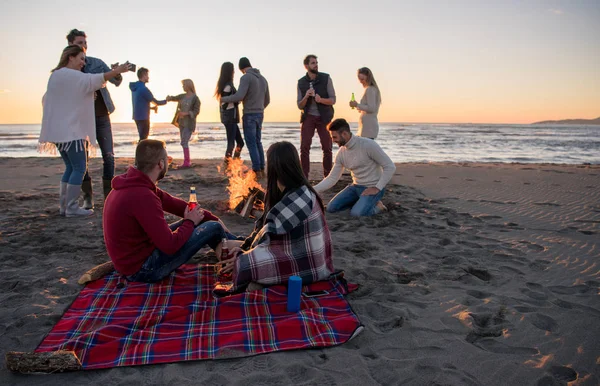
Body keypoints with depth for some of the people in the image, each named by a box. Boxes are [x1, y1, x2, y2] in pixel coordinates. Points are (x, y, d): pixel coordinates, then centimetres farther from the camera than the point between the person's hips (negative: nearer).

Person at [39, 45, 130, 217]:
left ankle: (64, 206, 13)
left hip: (59, 130, 10)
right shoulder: (71, 75, -10)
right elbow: (95, 79, -22)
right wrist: (117, 70, -23)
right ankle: (72, 207, -6)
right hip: (70, 130, -10)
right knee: (79, 168, -7)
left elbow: (46, 99, 28)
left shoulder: (56, 75, 20)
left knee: (71, 168, 13)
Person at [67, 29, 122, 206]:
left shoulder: (97, 63, 6)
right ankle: (88, 196, 10)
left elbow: (116, 82, 3)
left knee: (109, 156, -2)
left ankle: (109, 194, 7)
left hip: (101, 116, 1)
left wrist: (117, 73, -20)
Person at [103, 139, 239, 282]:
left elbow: (173, 203, 6)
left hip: (132, 256, 10)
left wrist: (213, 218, 4)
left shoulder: (132, 184, 1)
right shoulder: (143, 196, -30)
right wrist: (190, 222, -9)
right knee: (212, 228, -7)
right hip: (142, 270, -9)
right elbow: (170, 245, -28)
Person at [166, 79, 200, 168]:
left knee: (184, 142, -13)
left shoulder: (195, 98, -10)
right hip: (182, 122, 8)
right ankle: (187, 161, 18)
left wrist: (186, 113, -24)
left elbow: (196, 111, -13)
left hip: (189, 124, -8)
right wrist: (169, 98, -9)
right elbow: (174, 98, 14)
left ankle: (187, 162, -8)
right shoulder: (182, 96, 10)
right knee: (184, 143, 10)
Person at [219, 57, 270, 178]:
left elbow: (239, 96, -23)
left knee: (251, 144, -3)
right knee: (258, 142, 13)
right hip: (260, 115, 7)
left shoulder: (246, 78, -12)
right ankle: (262, 169, 13)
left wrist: (223, 99, -7)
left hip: (249, 115, -7)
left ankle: (257, 171, -3)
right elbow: (267, 100, 18)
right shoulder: (263, 79, 13)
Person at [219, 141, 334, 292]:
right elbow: (265, 225, 6)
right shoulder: (288, 193, 6)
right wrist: (243, 248, -1)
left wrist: (242, 258, -11)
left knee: (244, 264, -22)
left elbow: (272, 232, -21)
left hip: (306, 264, -9)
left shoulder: (299, 199, -24)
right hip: (295, 252, 9)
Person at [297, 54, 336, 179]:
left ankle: (327, 177, 13)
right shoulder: (301, 82, 1)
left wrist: (321, 99, -25)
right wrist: (306, 97, -18)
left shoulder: (326, 78, -4)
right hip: (308, 117, 1)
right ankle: (304, 177, -2)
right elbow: (300, 106, 3)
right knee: (304, 147, -8)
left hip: (324, 117, -1)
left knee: (327, 148, 2)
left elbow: (333, 100, -6)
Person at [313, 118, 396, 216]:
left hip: (373, 187, -6)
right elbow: (332, 178, 1)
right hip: (356, 186, 7)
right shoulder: (341, 153, -1)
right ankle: (361, 202, 11)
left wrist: (377, 188, -20)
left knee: (356, 213, -28)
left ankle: (376, 206, 2)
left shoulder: (368, 145, -21)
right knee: (331, 208, -4)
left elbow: (390, 166, -17)